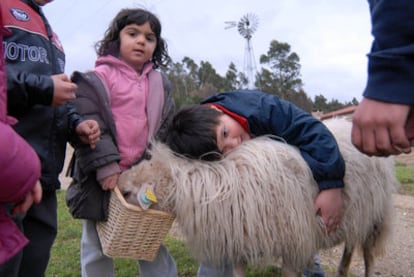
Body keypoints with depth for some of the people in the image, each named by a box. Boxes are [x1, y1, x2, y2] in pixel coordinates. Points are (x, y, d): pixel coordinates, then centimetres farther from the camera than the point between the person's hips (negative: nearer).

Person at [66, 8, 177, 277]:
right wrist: (106, 165, -21)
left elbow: (167, 128, 9)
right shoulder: (97, 79, -6)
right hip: (104, 178, -3)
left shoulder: (161, 83, 9)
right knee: (98, 248, 12)